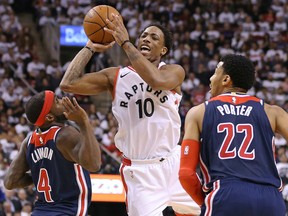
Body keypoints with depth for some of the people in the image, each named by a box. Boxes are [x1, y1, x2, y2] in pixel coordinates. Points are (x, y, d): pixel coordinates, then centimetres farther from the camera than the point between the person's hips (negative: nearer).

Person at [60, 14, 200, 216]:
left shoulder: (174, 71, 0)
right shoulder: (115, 76, 4)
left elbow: (156, 80, -26)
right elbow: (68, 84, -6)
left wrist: (125, 42, -22)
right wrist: (90, 48, -1)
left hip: (172, 164, 1)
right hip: (138, 170, -1)